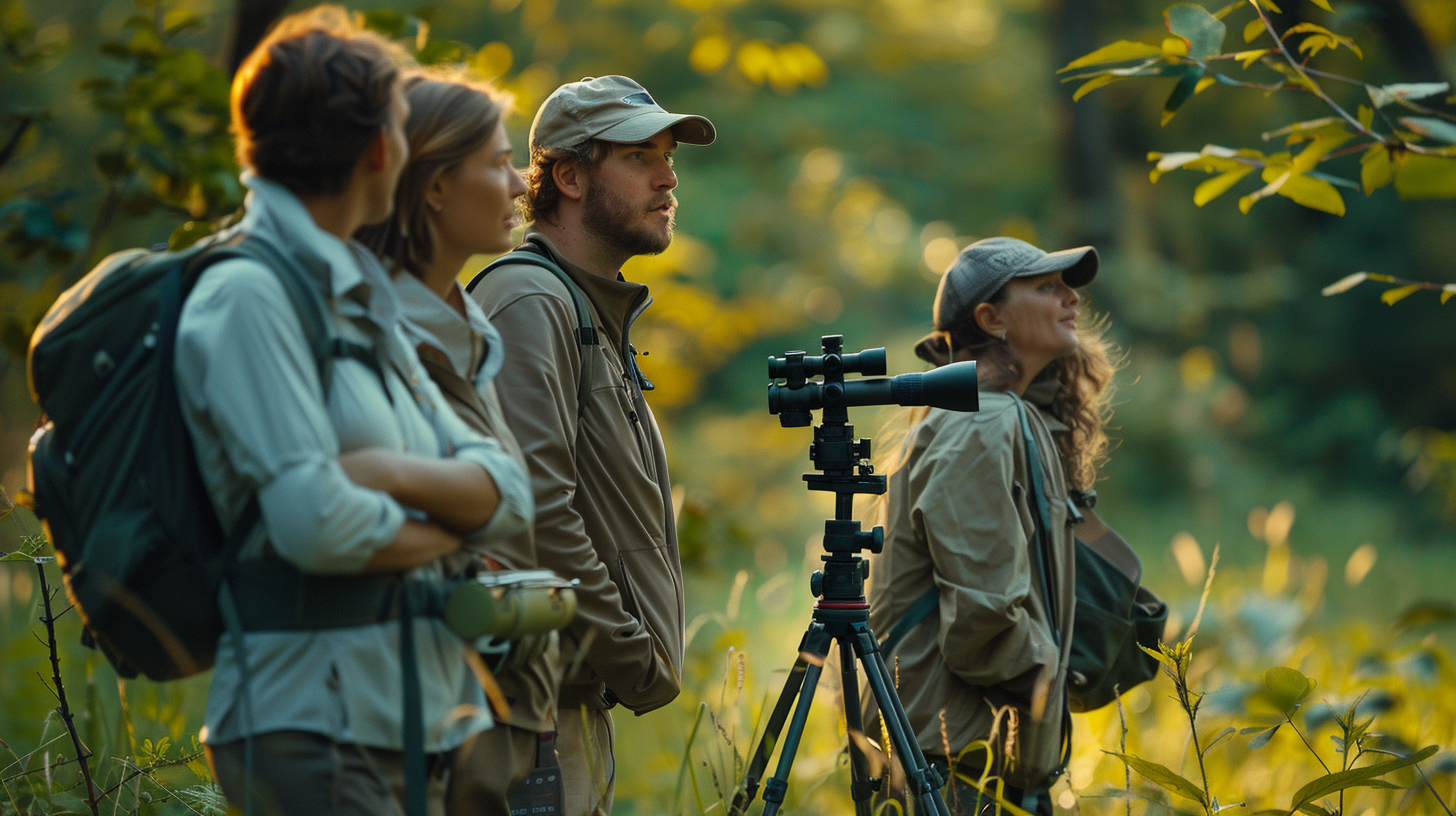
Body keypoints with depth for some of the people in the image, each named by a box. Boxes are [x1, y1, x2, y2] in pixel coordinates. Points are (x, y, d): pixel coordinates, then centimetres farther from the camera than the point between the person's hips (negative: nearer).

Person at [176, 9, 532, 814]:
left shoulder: (364, 301, 18)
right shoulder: (247, 295, -11)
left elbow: (505, 489, 10)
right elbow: (319, 526, -21)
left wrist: (396, 473, -11)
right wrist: (445, 523, -2)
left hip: (409, 717, 9)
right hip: (310, 726, -9)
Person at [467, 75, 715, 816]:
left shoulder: (597, 316, 22)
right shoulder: (531, 305, -11)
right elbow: (536, 513, -21)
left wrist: (639, 657, 16)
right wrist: (636, 657, -16)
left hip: (576, 697, 10)